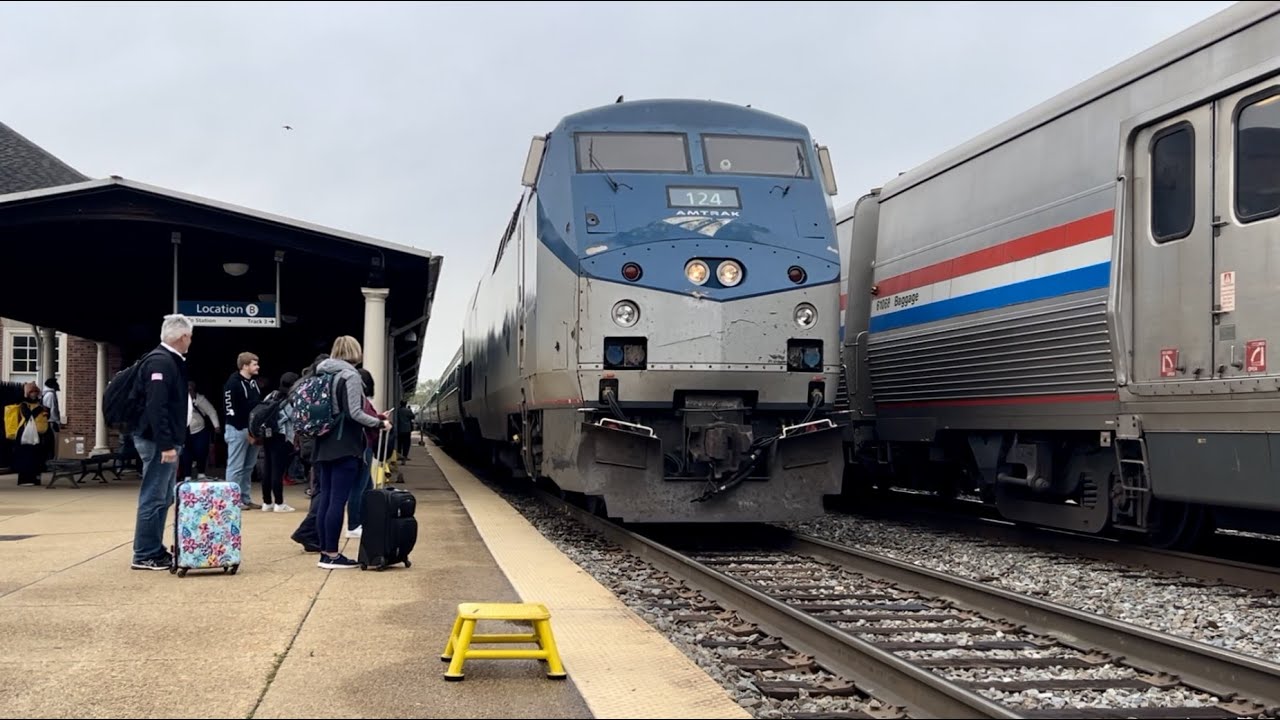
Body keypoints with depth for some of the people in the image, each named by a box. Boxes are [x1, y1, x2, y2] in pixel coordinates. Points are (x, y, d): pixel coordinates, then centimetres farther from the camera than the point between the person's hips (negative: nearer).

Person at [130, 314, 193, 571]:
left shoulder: (171, 361, 16)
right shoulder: (160, 362, -17)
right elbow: (156, 407, -25)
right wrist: (166, 444, -27)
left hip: (168, 439, 11)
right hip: (158, 441, -11)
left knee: (162, 498, 15)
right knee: (153, 498, -7)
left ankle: (155, 550, 21)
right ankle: (145, 555, -3)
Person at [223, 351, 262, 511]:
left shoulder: (254, 381, 14)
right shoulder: (233, 383, -11)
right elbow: (231, 408, -16)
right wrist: (242, 428, -18)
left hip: (253, 428, 8)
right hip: (238, 429, -8)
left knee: (249, 467, 12)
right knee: (236, 467, -4)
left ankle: (246, 499, 18)